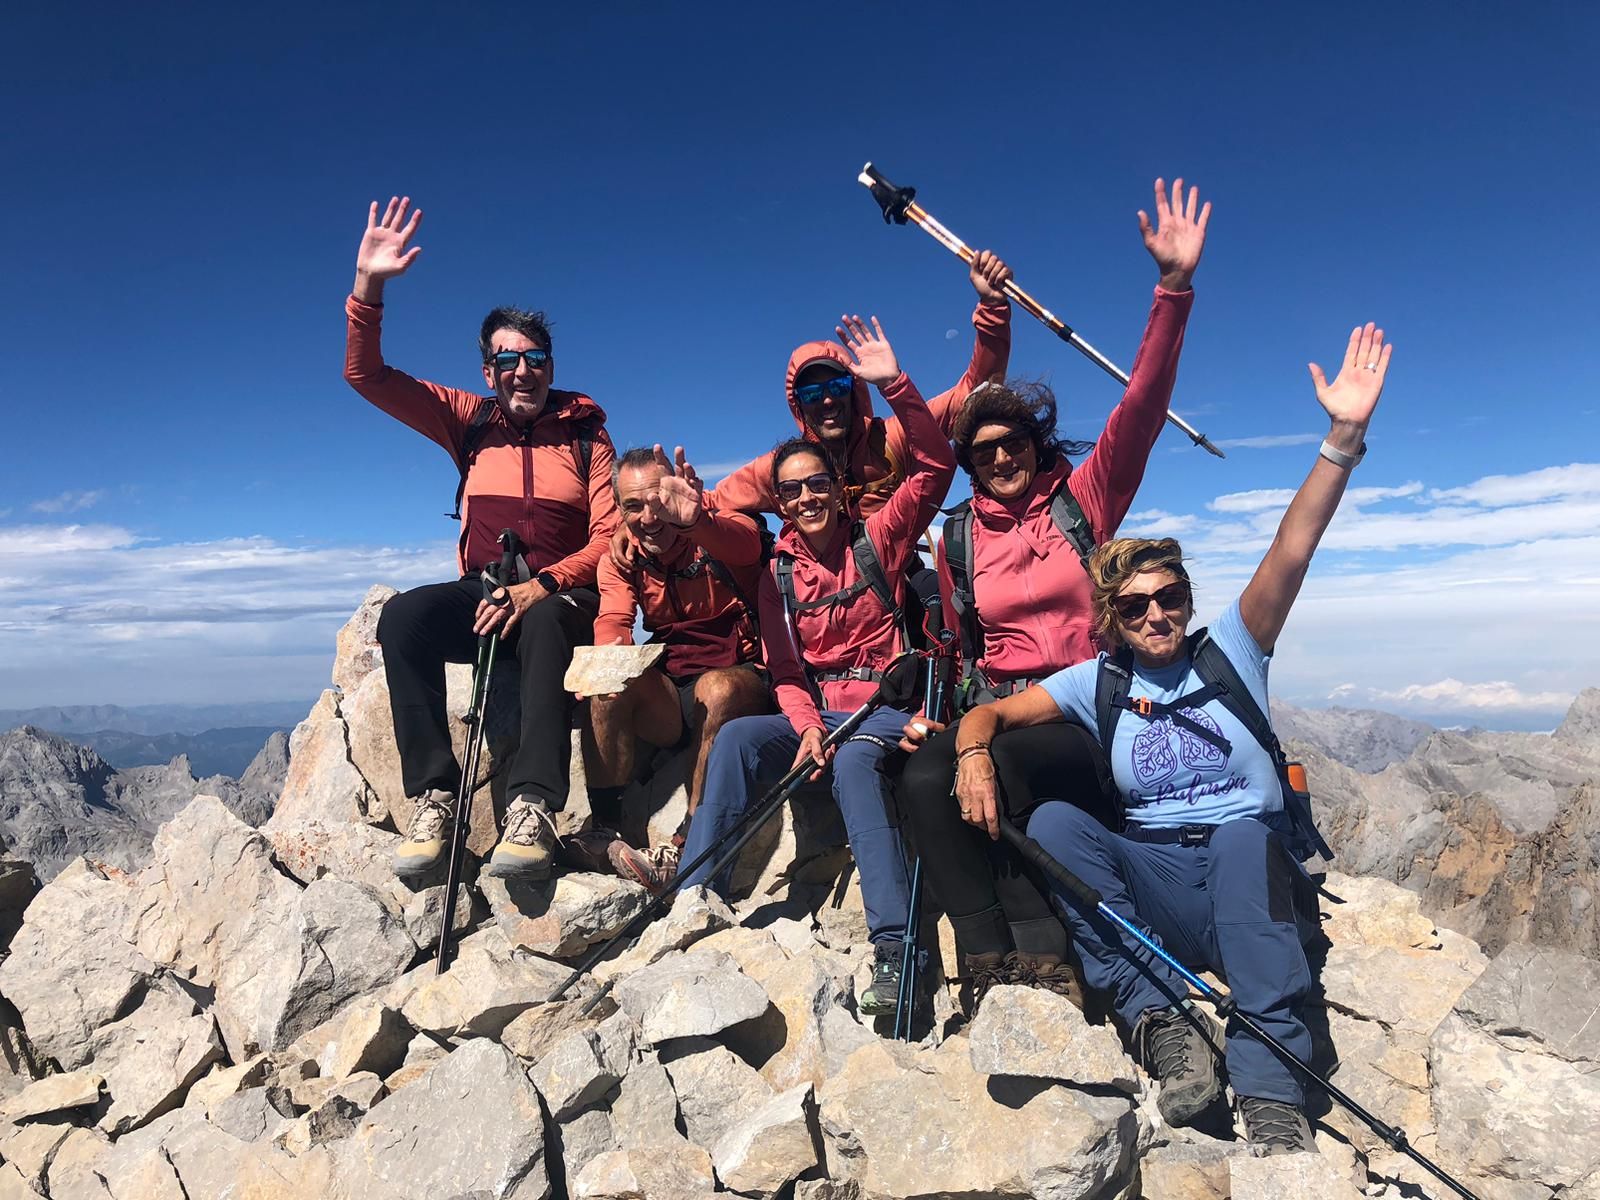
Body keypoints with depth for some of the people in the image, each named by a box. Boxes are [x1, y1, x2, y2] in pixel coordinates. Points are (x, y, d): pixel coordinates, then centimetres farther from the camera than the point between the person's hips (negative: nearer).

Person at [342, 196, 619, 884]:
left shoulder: (585, 434, 5)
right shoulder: (471, 422, 12)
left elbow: (613, 537, -5)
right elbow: (366, 375, 7)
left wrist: (541, 585, -20)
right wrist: (368, 286, -7)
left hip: (561, 598, -3)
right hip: (480, 593, 3)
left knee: (545, 625, -39)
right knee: (403, 615, -29)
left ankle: (533, 807, -42)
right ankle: (433, 795, -27)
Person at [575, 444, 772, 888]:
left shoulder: (724, 530, -8)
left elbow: (742, 544, -34)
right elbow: (613, 622, -12)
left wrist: (694, 520, -57)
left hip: (741, 681, -3)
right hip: (669, 695, 4)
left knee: (718, 687, -35)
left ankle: (687, 847, -28)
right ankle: (604, 833, -20)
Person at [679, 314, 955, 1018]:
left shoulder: (877, 538, 2)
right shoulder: (778, 573, 11)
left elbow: (935, 466, -10)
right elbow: (784, 671, 7)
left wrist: (893, 382, -19)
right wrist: (807, 725, -14)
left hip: (888, 707, -3)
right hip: (815, 713, 4)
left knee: (852, 758, -37)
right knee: (736, 734, -25)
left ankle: (894, 945, -39)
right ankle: (695, 896, -24)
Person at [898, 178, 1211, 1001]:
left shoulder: (1084, 497, 5)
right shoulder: (959, 536, 12)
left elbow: (1142, 406, -8)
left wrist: (1174, 286, -17)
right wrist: (936, 713, -1)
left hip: (1086, 716, -2)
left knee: (1000, 765, -34)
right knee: (924, 777, -29)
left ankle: (1043, 961, -15)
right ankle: (993, 967, -19)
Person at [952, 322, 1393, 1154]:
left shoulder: (1229, 654, 4)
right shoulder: (1098, 684, 7)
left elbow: (1290, 553, -9)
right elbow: (991, 711, 1)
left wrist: (1343, 439, -20)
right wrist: (974, 751, -23)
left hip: (1255, 883, -1)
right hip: (1152, 888, 2)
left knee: (1243, 833, -34)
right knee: (1052, 821, -23)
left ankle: (1271, 1090, -34)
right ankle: (1161, 1024, -28)